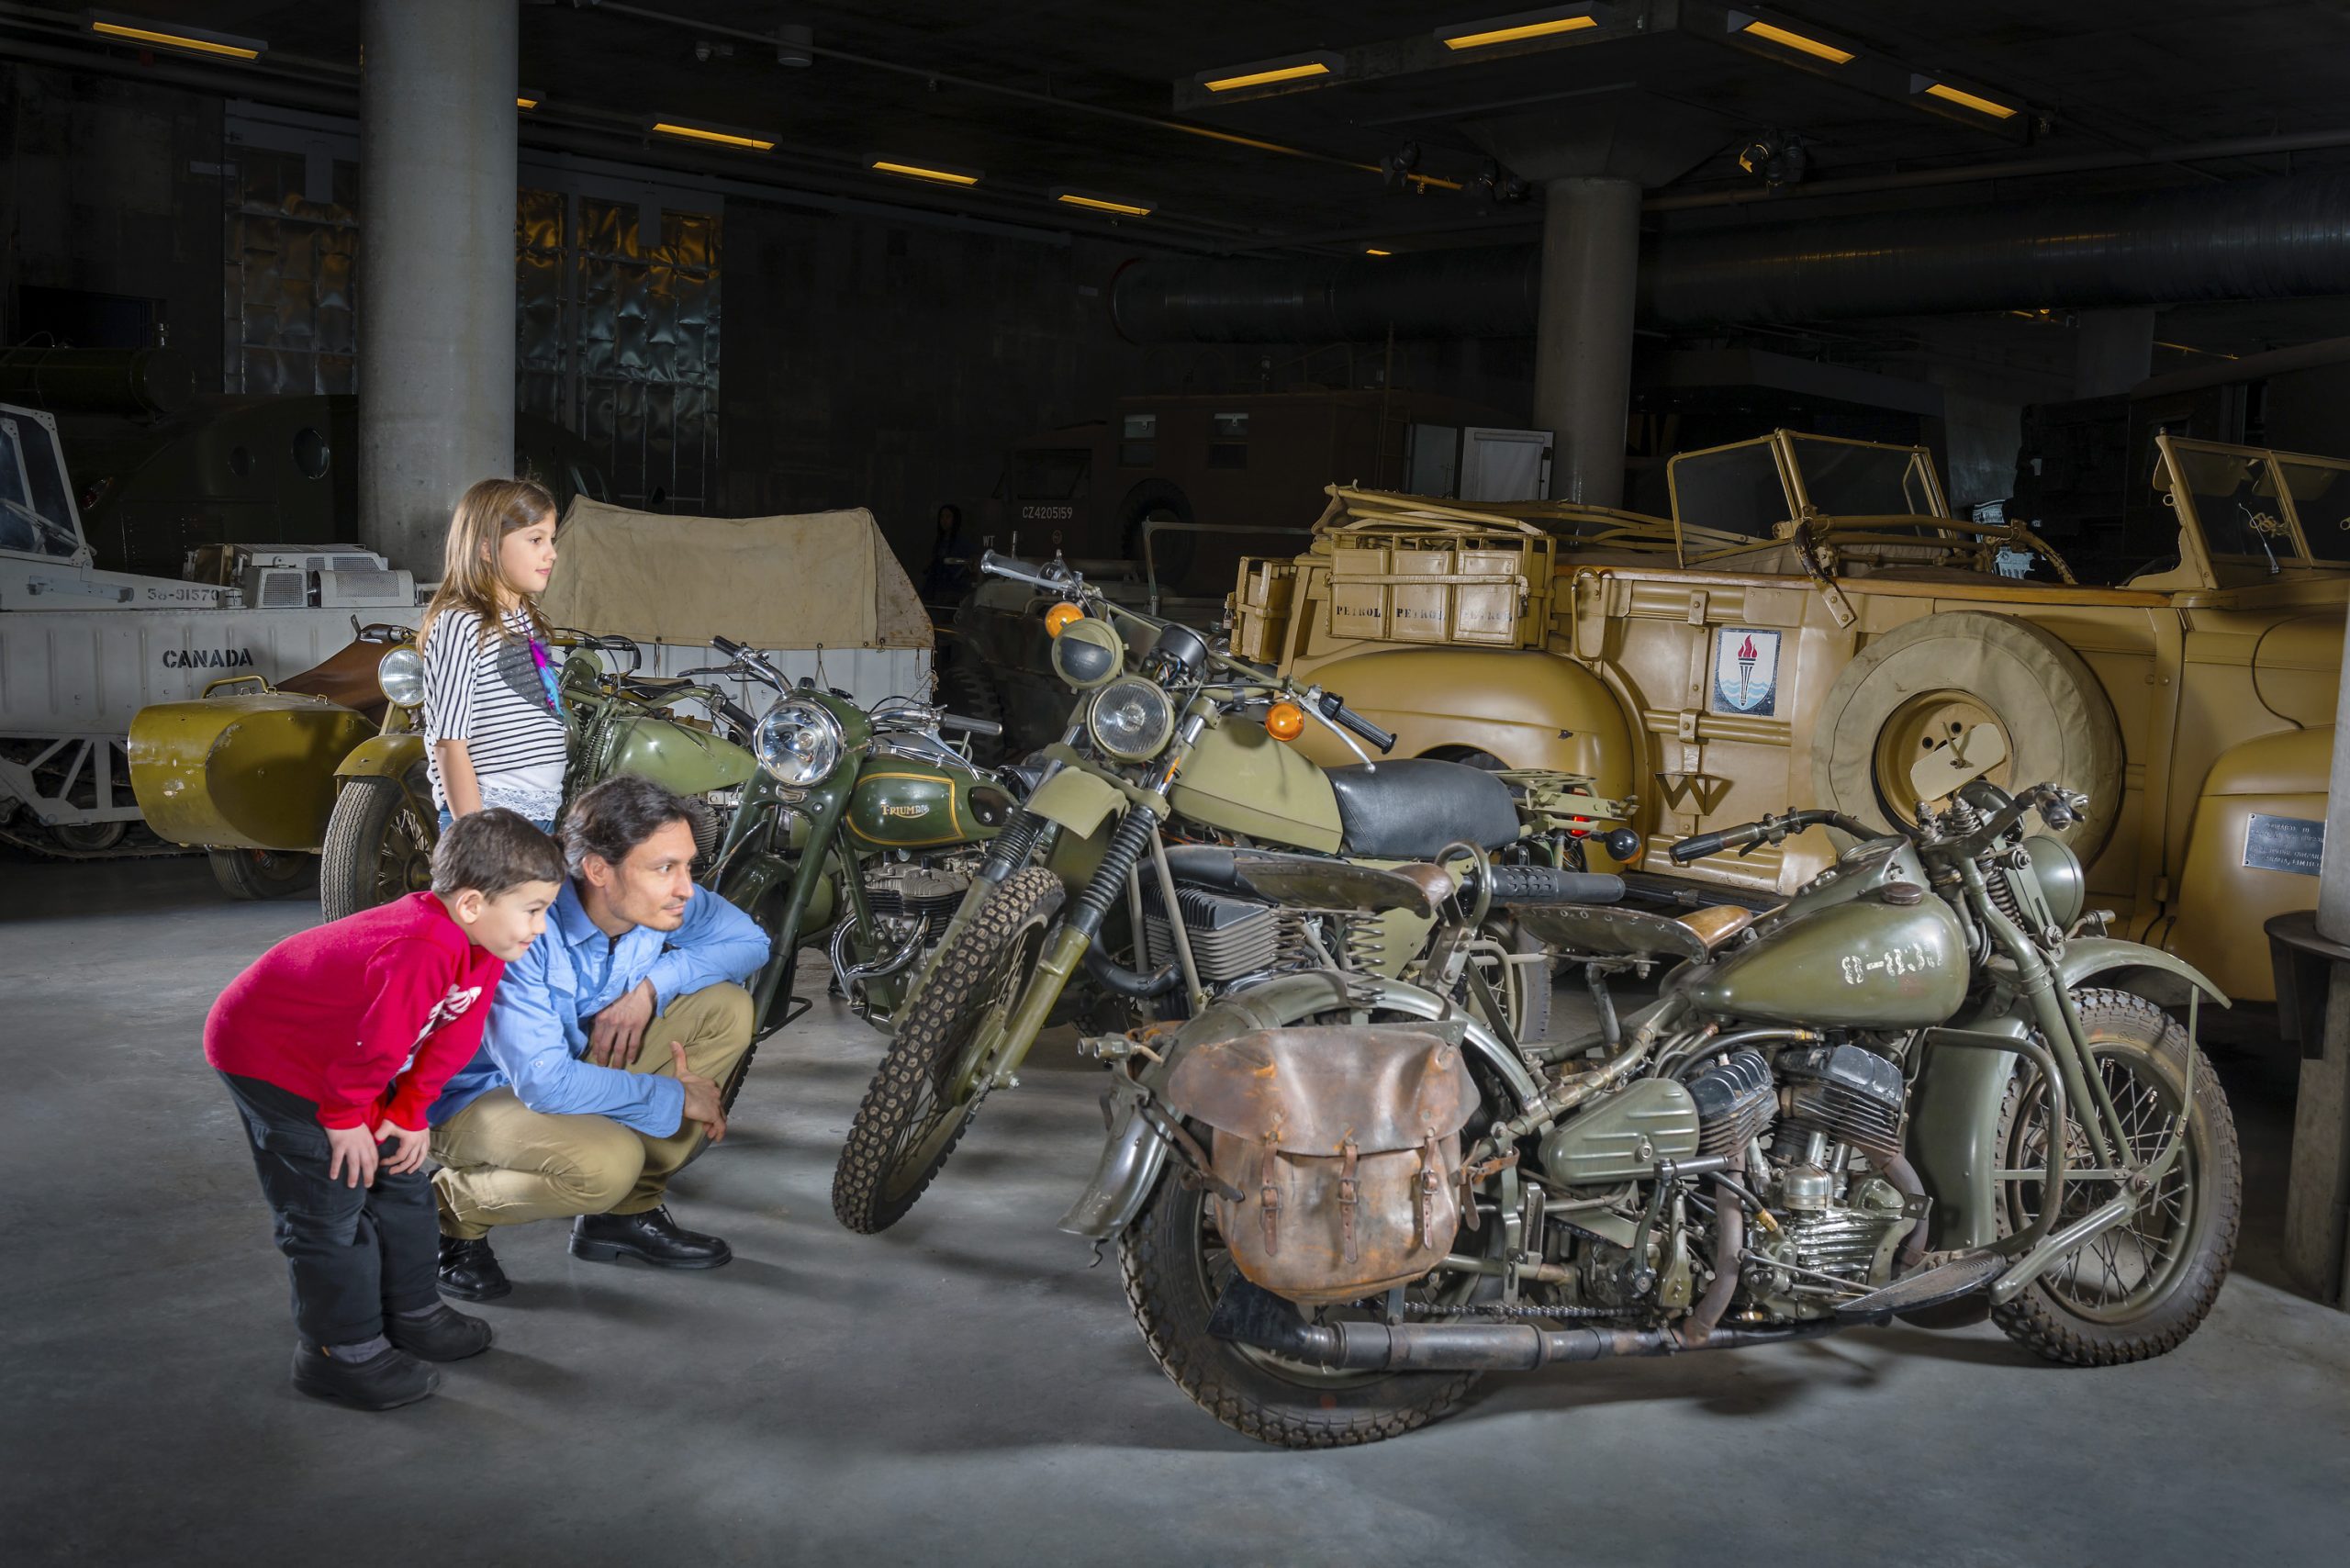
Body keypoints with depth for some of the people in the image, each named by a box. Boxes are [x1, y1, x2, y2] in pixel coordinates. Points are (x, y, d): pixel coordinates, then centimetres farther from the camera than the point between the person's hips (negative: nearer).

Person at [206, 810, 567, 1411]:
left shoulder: (479, 944, -8)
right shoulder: (419, 951, -39)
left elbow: (452, 1038, 1)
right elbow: (375, 1044, -31)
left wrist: (409, 1113, 3)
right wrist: (345, 1118, -16)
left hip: (338, 1058, 10)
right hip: (265, 1052, -10)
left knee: (400, 1179, 15)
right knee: (331, 1207, -6)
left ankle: (411, 1314, 29)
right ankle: (340, 1352, 8)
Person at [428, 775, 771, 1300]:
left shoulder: (658, 902, -15)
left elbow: (751, 941, -2)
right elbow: (542, 1080, -36)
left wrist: (652, 984, -19)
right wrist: (675, 1097, -26)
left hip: (575, 1065, 7)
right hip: (474, 1093, -7)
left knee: (725, 1007, -9)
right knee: (607, 1162, -35)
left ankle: (628, 1212, 2)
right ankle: (453, 1210, -3)